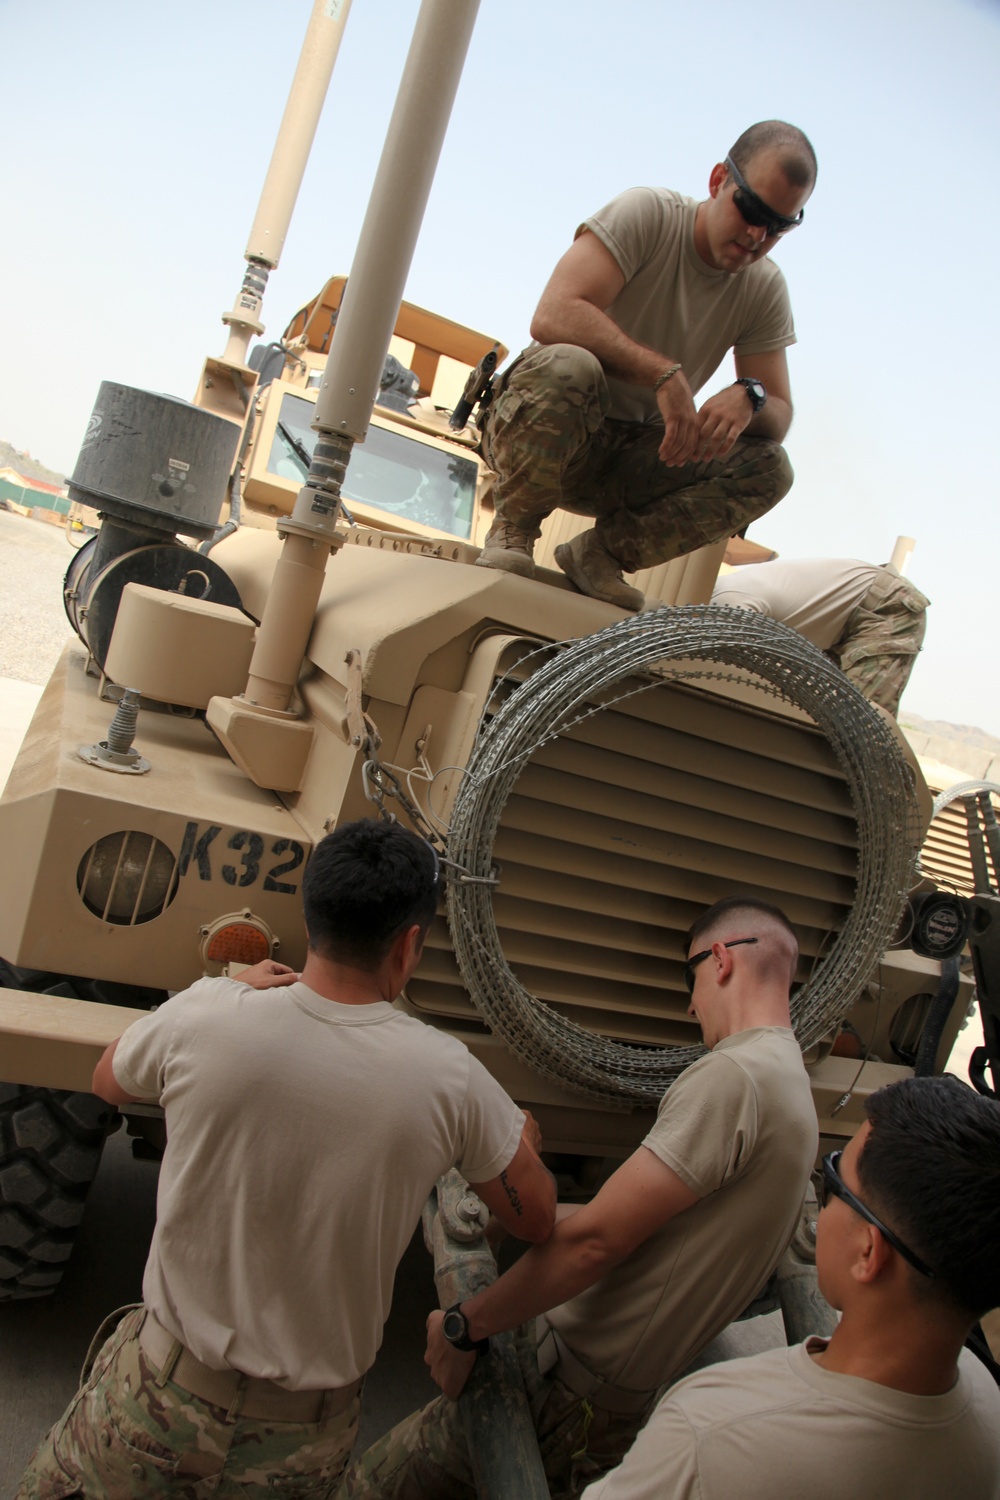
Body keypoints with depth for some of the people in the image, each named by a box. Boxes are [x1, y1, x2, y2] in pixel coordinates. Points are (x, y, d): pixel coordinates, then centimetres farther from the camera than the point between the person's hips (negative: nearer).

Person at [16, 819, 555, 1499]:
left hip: (159, 1401, -1)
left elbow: (109, 1081, 5)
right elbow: (536, 1219, -1)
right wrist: (523, 1140, 19)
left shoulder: (205, 1013, -19)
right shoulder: (450, 1077, -18)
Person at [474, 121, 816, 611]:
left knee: (769, 469, -15)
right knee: (568, 364, -38)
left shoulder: (765, 289, 2)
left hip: (629, 459, 5)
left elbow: (780, 415, 0)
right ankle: (512, 530, -14)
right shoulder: (645, 214, -13)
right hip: (529, 425, -5)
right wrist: (664, 374, -34)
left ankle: (599, 551, -7)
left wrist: (749, 397, -25)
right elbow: (553, 317, -28)